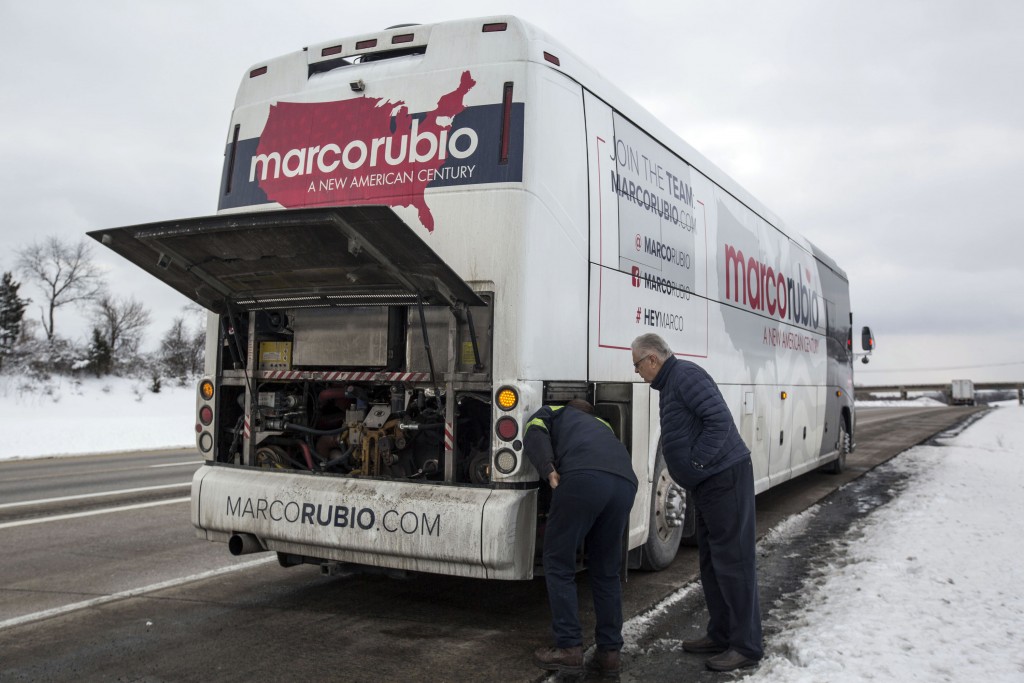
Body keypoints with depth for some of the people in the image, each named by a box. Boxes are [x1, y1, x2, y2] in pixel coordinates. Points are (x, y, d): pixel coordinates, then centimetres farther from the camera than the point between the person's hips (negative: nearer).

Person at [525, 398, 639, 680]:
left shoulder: (552, 412, 32)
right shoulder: (602, 425, 44)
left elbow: (535, 434, 10)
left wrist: (549, 471, -2)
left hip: (584, 477, -5)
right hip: (625, 482, 5)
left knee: (559, 565, 8)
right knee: (606, 571, 16)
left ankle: (570, 648, 6)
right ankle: (609, 653, 15)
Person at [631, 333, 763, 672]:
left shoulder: (685, 374, -14)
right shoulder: (671, 383, 17)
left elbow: (720, 420, -23)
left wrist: (696, 462, -18)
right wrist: (695, 468, 11)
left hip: (725, 478, -11)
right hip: (708, 483, 11)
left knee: (733, 561, -4)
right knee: (712, 562, 14)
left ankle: (747, 645, 5)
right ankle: (721, 635, 24)